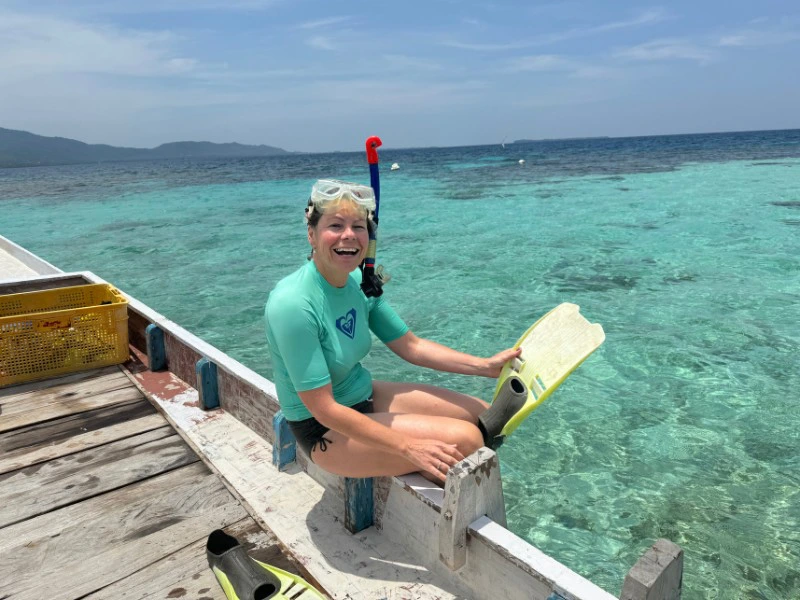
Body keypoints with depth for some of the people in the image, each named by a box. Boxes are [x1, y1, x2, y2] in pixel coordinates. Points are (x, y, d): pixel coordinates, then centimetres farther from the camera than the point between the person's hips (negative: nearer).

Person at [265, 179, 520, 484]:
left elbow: (411, 346, 4)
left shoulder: (360, 282, -5)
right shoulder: (293, 304, -28)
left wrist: (486, 366, -4)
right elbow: (323, 409, -26)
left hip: (364, 395, 8)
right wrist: (408, 447, -27)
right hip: (325, 431, -7)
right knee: (465, 439, -19)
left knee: (483, 415, 6)